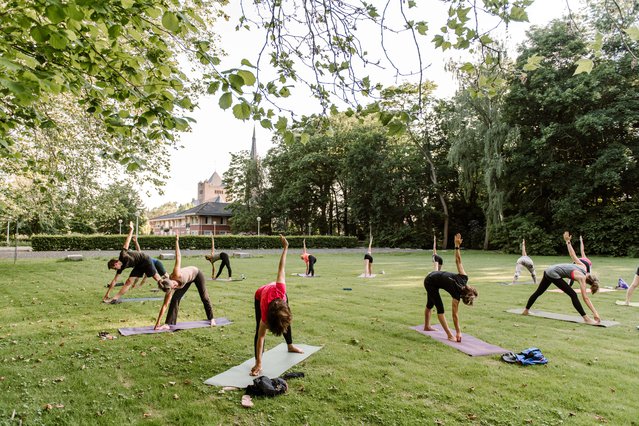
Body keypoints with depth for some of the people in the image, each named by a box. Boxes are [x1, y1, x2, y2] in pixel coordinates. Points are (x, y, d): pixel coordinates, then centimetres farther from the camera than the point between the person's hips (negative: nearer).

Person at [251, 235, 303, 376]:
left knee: (286, 321, 20)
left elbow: (281, 269, -38)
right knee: (259, 331, -17)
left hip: (279, 295, 4)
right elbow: (261, 337, -37)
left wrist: (285, 248, -32)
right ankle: (257, 362, -11)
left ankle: (290, 346, 44)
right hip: (260, 296, -3)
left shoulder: (280, 290, -45)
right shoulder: (265, 313, -43)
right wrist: (258, 363, -38)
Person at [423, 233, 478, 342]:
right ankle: (450, 335, -6)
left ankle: (427, 326, 40)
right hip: (430, 283, -9)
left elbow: (458, 261, -17)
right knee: (440, 308, -11)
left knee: (430, 304, 23)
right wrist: (458, 332, -25)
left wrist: (457, 245, -13)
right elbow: (455, 315, -27)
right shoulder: (456, 294, -30)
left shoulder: (464, 278, -18)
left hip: (434, 276, 9)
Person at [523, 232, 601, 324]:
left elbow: (572, 255, 9)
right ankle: (586, 318, -6)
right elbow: (586, 298, -15)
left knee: (539, 292, 19)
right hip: (553, 274, -9)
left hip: (549, 271, 9)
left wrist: (568, 241, 21)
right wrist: (595, 313, -16)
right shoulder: (582, 278, -13)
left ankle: (526, 310, 31)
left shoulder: (583, 266, 4)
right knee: (573, 294, -8)